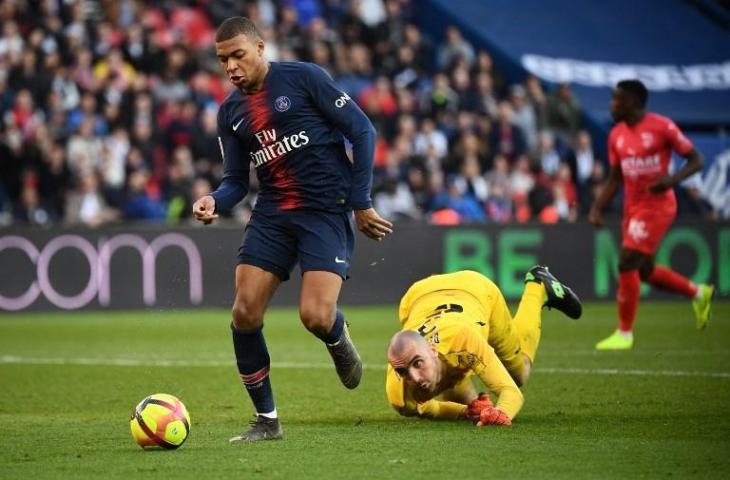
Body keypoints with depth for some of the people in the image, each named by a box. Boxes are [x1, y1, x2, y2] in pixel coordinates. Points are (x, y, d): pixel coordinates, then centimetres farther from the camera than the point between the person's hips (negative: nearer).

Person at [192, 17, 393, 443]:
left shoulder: (303, 78, -6)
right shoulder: (230, 112, 11)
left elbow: (362, 131, -5)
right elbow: (237, 180, 14)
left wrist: (361, 202, -6)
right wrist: (215, 202, -10)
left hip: (326, 211, -5)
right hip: (272, 215, 5)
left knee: (315, 316, -20)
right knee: (245, 314, -8)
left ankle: (339, 340, 20)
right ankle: (266, 420, 7)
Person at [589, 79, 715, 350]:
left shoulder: (661, 127, -12)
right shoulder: (617, 135, 8)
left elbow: (696, 160, -8)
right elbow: (615, 179, 15)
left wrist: (672, 179, -25)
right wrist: (597, 208, 3)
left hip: (656, 204, -8)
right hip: (632, 206, 8)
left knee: (627, 264, -14)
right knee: (644, 271, 13)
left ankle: (624, 333, -4)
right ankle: (699, 293, 35)